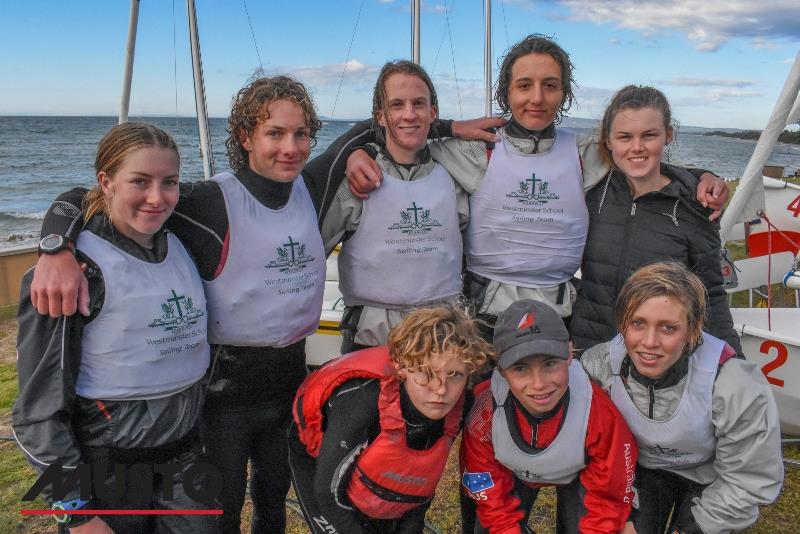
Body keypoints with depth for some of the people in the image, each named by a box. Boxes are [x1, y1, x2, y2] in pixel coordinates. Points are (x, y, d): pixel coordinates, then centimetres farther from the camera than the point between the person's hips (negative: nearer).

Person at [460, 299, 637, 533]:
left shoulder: (600, 412, -37)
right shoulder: (484, 411, -36)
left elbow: (609, 496, -22)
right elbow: (493, 500, -21)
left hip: (578, 474, 0)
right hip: (516, 472, 0)